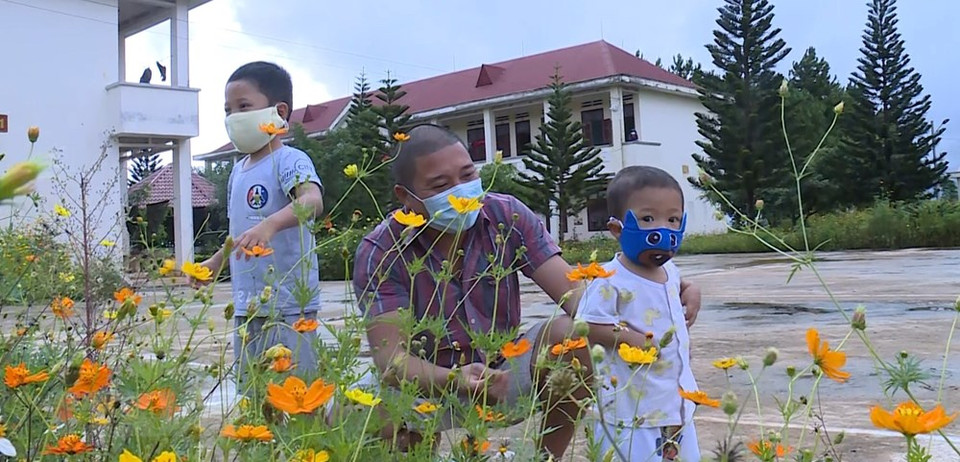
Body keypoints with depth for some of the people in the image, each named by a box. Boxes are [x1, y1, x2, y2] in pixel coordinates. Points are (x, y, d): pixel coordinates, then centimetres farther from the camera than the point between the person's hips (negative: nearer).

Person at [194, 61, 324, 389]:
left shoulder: (289, 161, -11)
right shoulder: (238, 171, 15)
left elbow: (312, 201, -32)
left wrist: (270, 225, -46)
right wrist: (216, 262, 29)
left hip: (287, 305, -8)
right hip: (247, 307, 9)